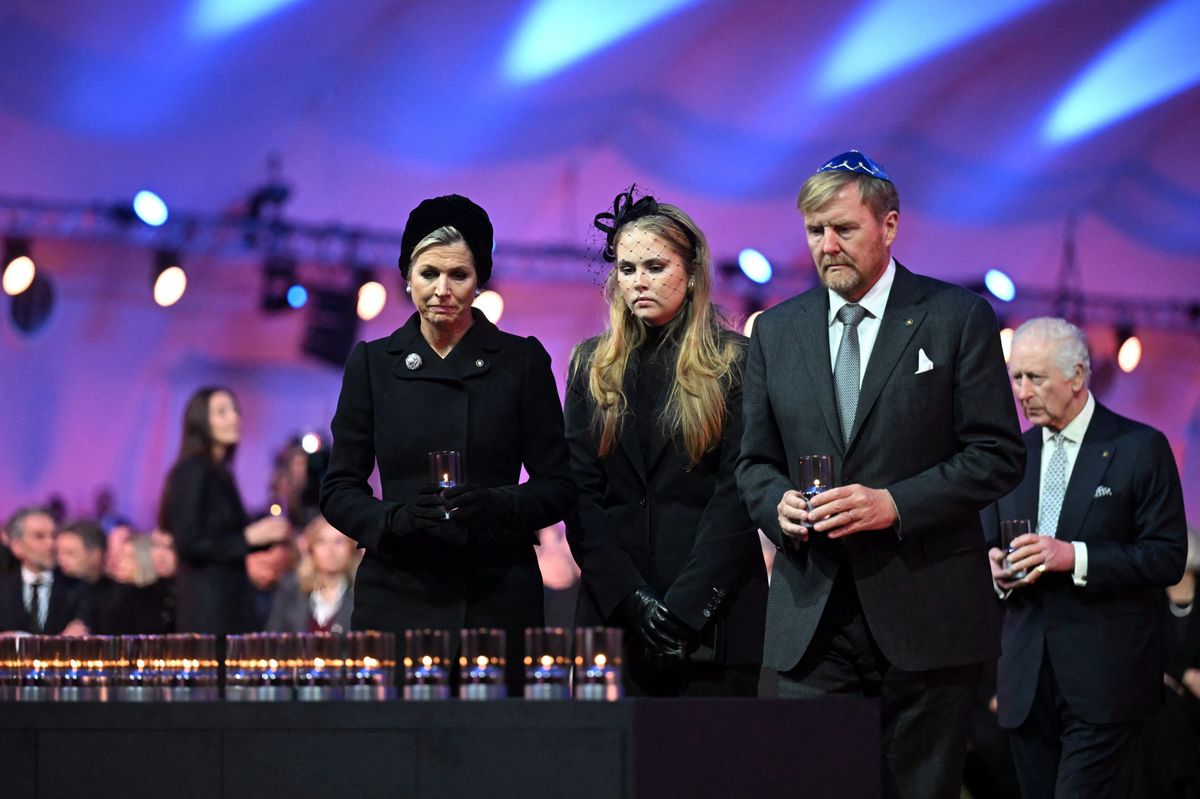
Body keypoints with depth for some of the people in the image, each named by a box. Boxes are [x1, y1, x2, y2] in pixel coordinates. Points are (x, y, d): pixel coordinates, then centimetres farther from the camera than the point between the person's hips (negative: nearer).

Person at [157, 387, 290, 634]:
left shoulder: (220, 472, 16)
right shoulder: (193, 473, -10)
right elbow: (188, 544, -16)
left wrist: (266, 534, 10)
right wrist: (247, 537, -14)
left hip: (230, 599, 9)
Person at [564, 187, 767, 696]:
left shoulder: (734, 363, 2)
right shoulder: (592, 365, 12)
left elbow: (737, 495, -5)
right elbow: (579, 492, 5)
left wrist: (685, 603, -13)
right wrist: (629, 596, -8)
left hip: (714, 611, -3)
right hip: (611, 611, 3)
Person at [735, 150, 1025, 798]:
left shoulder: (958, 317, 2)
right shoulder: (777, 331, 13)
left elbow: (998, 454, -3)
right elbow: (755, 461, 16)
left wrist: (895, 503, -15)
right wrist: (779, 503, -7)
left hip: (925, 614, -3)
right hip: (811, 607, 3)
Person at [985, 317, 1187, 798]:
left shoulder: (1140, 448, -3)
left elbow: (1168, 558, -8)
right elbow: (991, 540, 20)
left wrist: (1074, 557, -19)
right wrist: (995, 566, -4)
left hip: (1103, 681, -5)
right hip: (1027, 679, 5)